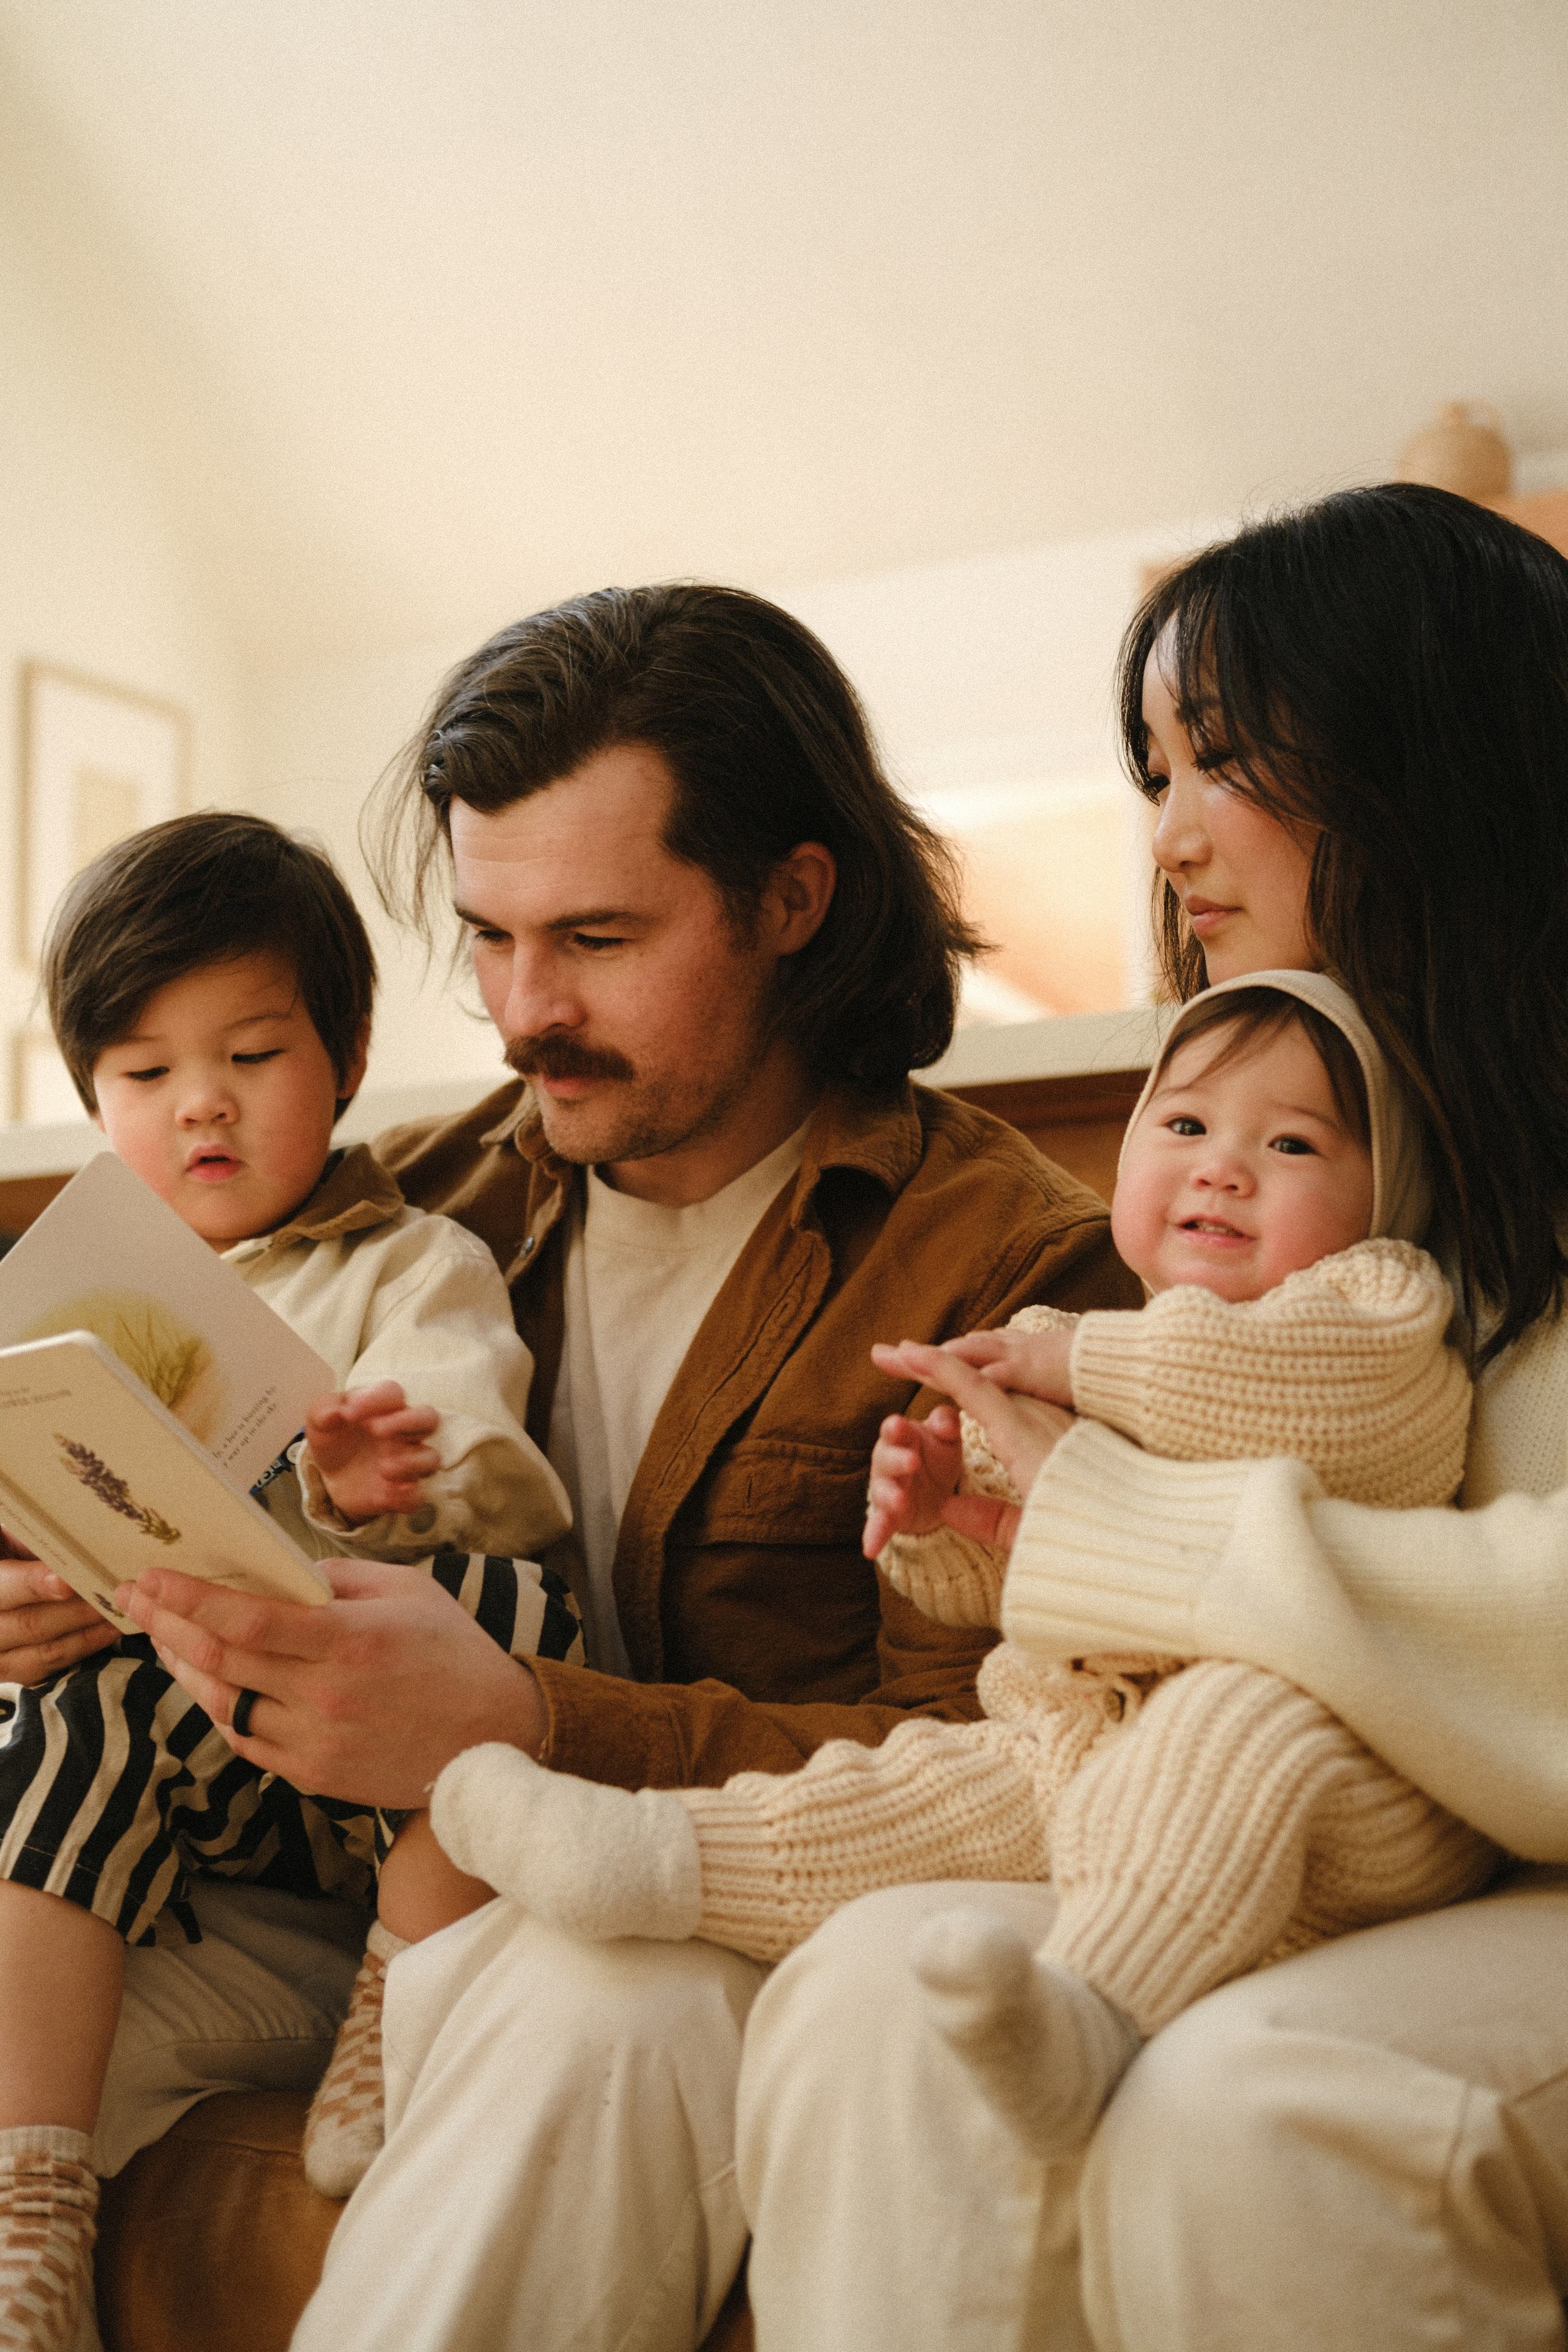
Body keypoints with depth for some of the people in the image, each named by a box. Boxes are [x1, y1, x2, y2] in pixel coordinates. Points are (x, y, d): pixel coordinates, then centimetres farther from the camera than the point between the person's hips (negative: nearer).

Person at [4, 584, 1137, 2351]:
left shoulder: (1008, 1261, -7)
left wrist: (527, 1727, -27)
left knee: (597, 2009, -36)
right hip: (381, 1887, 5)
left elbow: (978, 1772, -14)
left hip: (732, 1932, -4)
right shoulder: (438, 1198, 10)